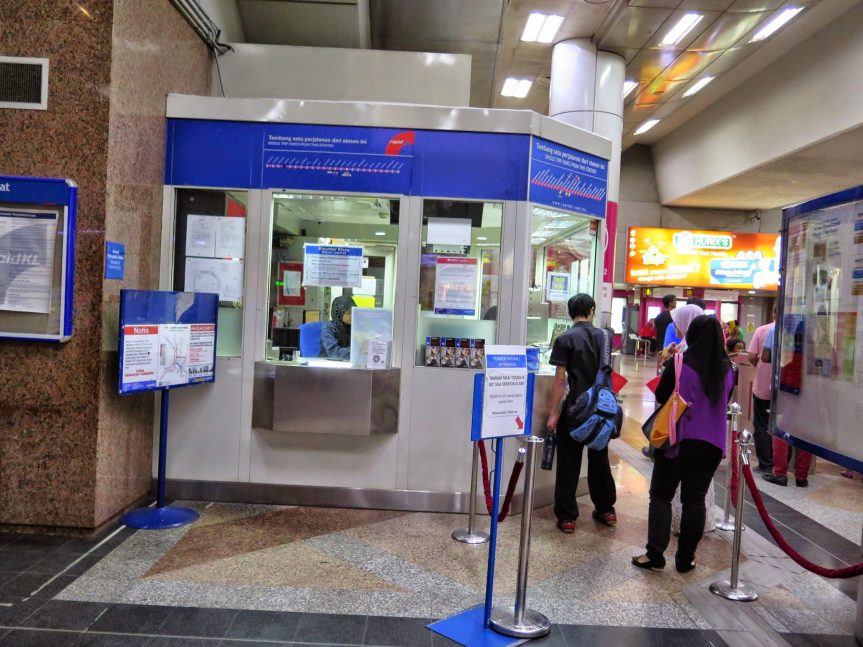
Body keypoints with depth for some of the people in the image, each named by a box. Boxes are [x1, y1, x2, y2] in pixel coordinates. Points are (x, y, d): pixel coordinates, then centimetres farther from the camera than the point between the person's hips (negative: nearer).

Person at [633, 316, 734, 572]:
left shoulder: (680, 364, -14)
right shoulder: (727, 368, 0)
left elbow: (661, 396, -3)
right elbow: (725, 401, 15)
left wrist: (667, 367, 9)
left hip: (678, 439, -3)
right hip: (712, 443, 4)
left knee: (661, 495, 8)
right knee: (695, 499, 11)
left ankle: (655, 553, 5)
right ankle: (685, 558, 16)